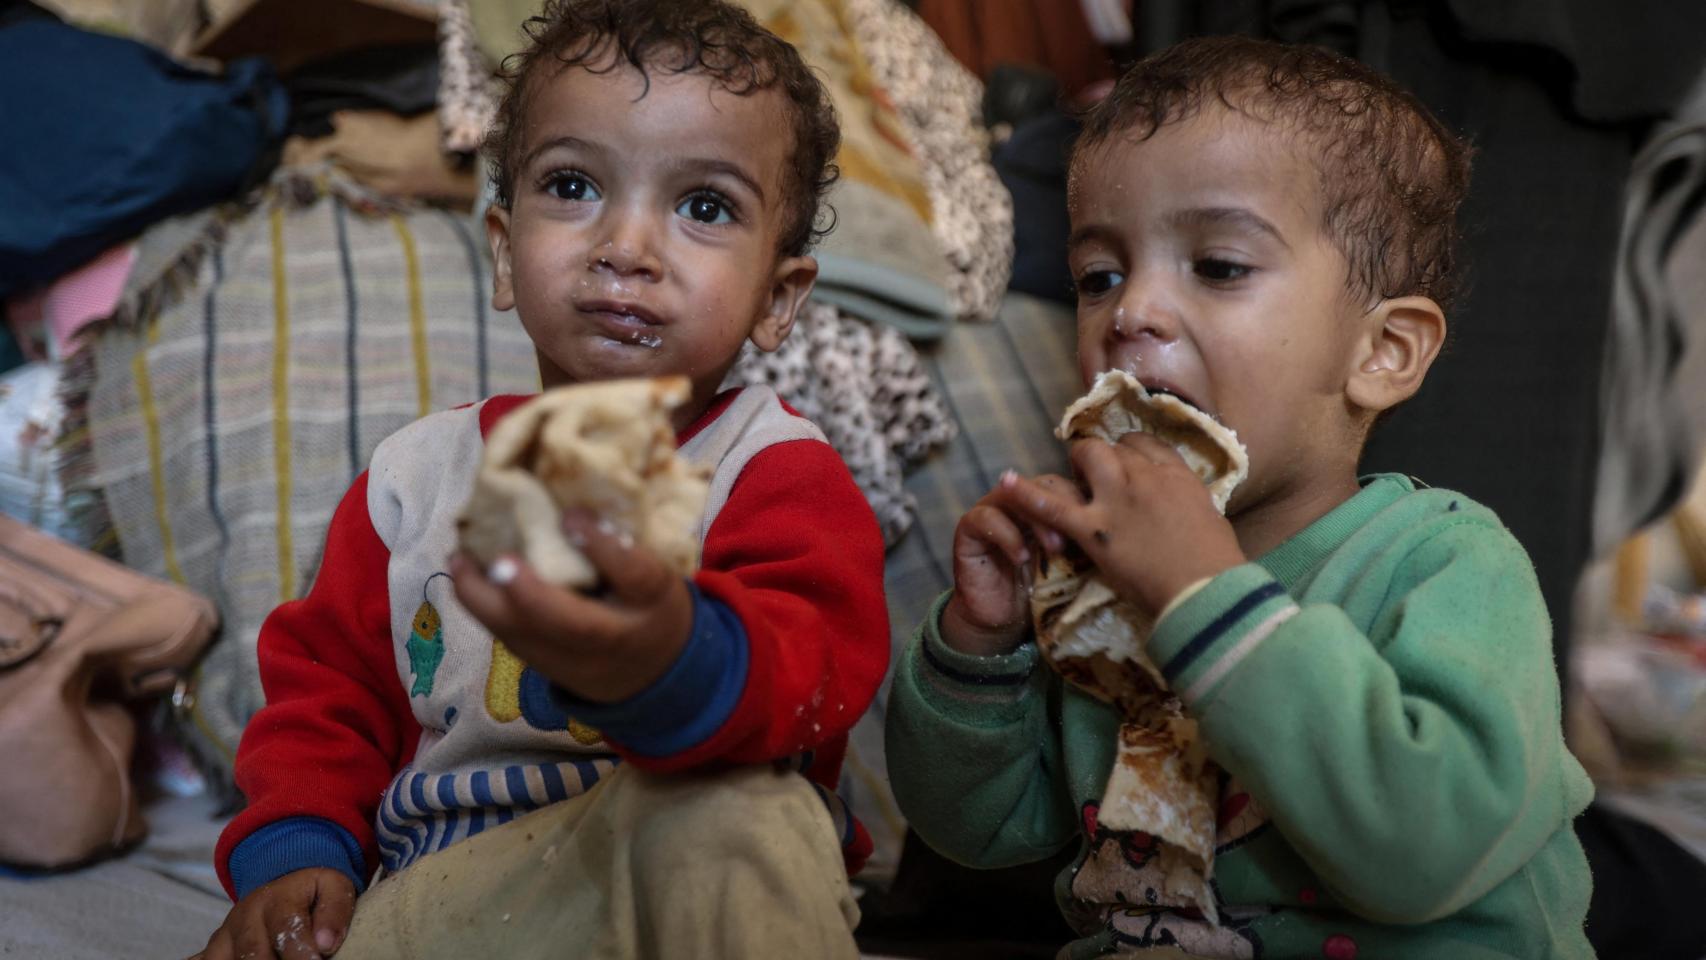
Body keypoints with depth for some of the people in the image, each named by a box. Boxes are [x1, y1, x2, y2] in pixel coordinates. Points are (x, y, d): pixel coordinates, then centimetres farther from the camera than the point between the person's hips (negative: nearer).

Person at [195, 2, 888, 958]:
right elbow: (327, 674, 20)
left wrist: (671, 658, -51)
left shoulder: (780, 471, -5)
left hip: (697, 874, -3)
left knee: (726, 812, -36)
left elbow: (809, 670, -26)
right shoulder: (420, 473, 10)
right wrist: (294, 850, 0)